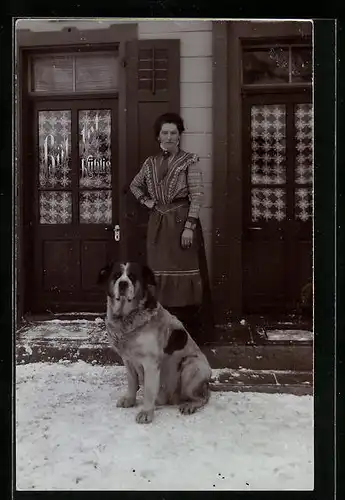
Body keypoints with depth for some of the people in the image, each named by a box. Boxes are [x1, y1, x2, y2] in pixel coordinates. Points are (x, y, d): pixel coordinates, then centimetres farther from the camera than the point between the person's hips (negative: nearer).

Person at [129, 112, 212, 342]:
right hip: (158, 224, 5)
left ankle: (190, 330, 6)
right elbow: (135, 185, 25)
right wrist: (146, 201, 7)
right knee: (161, 273, 8)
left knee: (185, 274, -3)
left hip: (182, 222, -5)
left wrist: (189, 226, -18)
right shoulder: (151, 162, 10)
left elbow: (197, 196, -10)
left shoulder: (190, 160, -4)